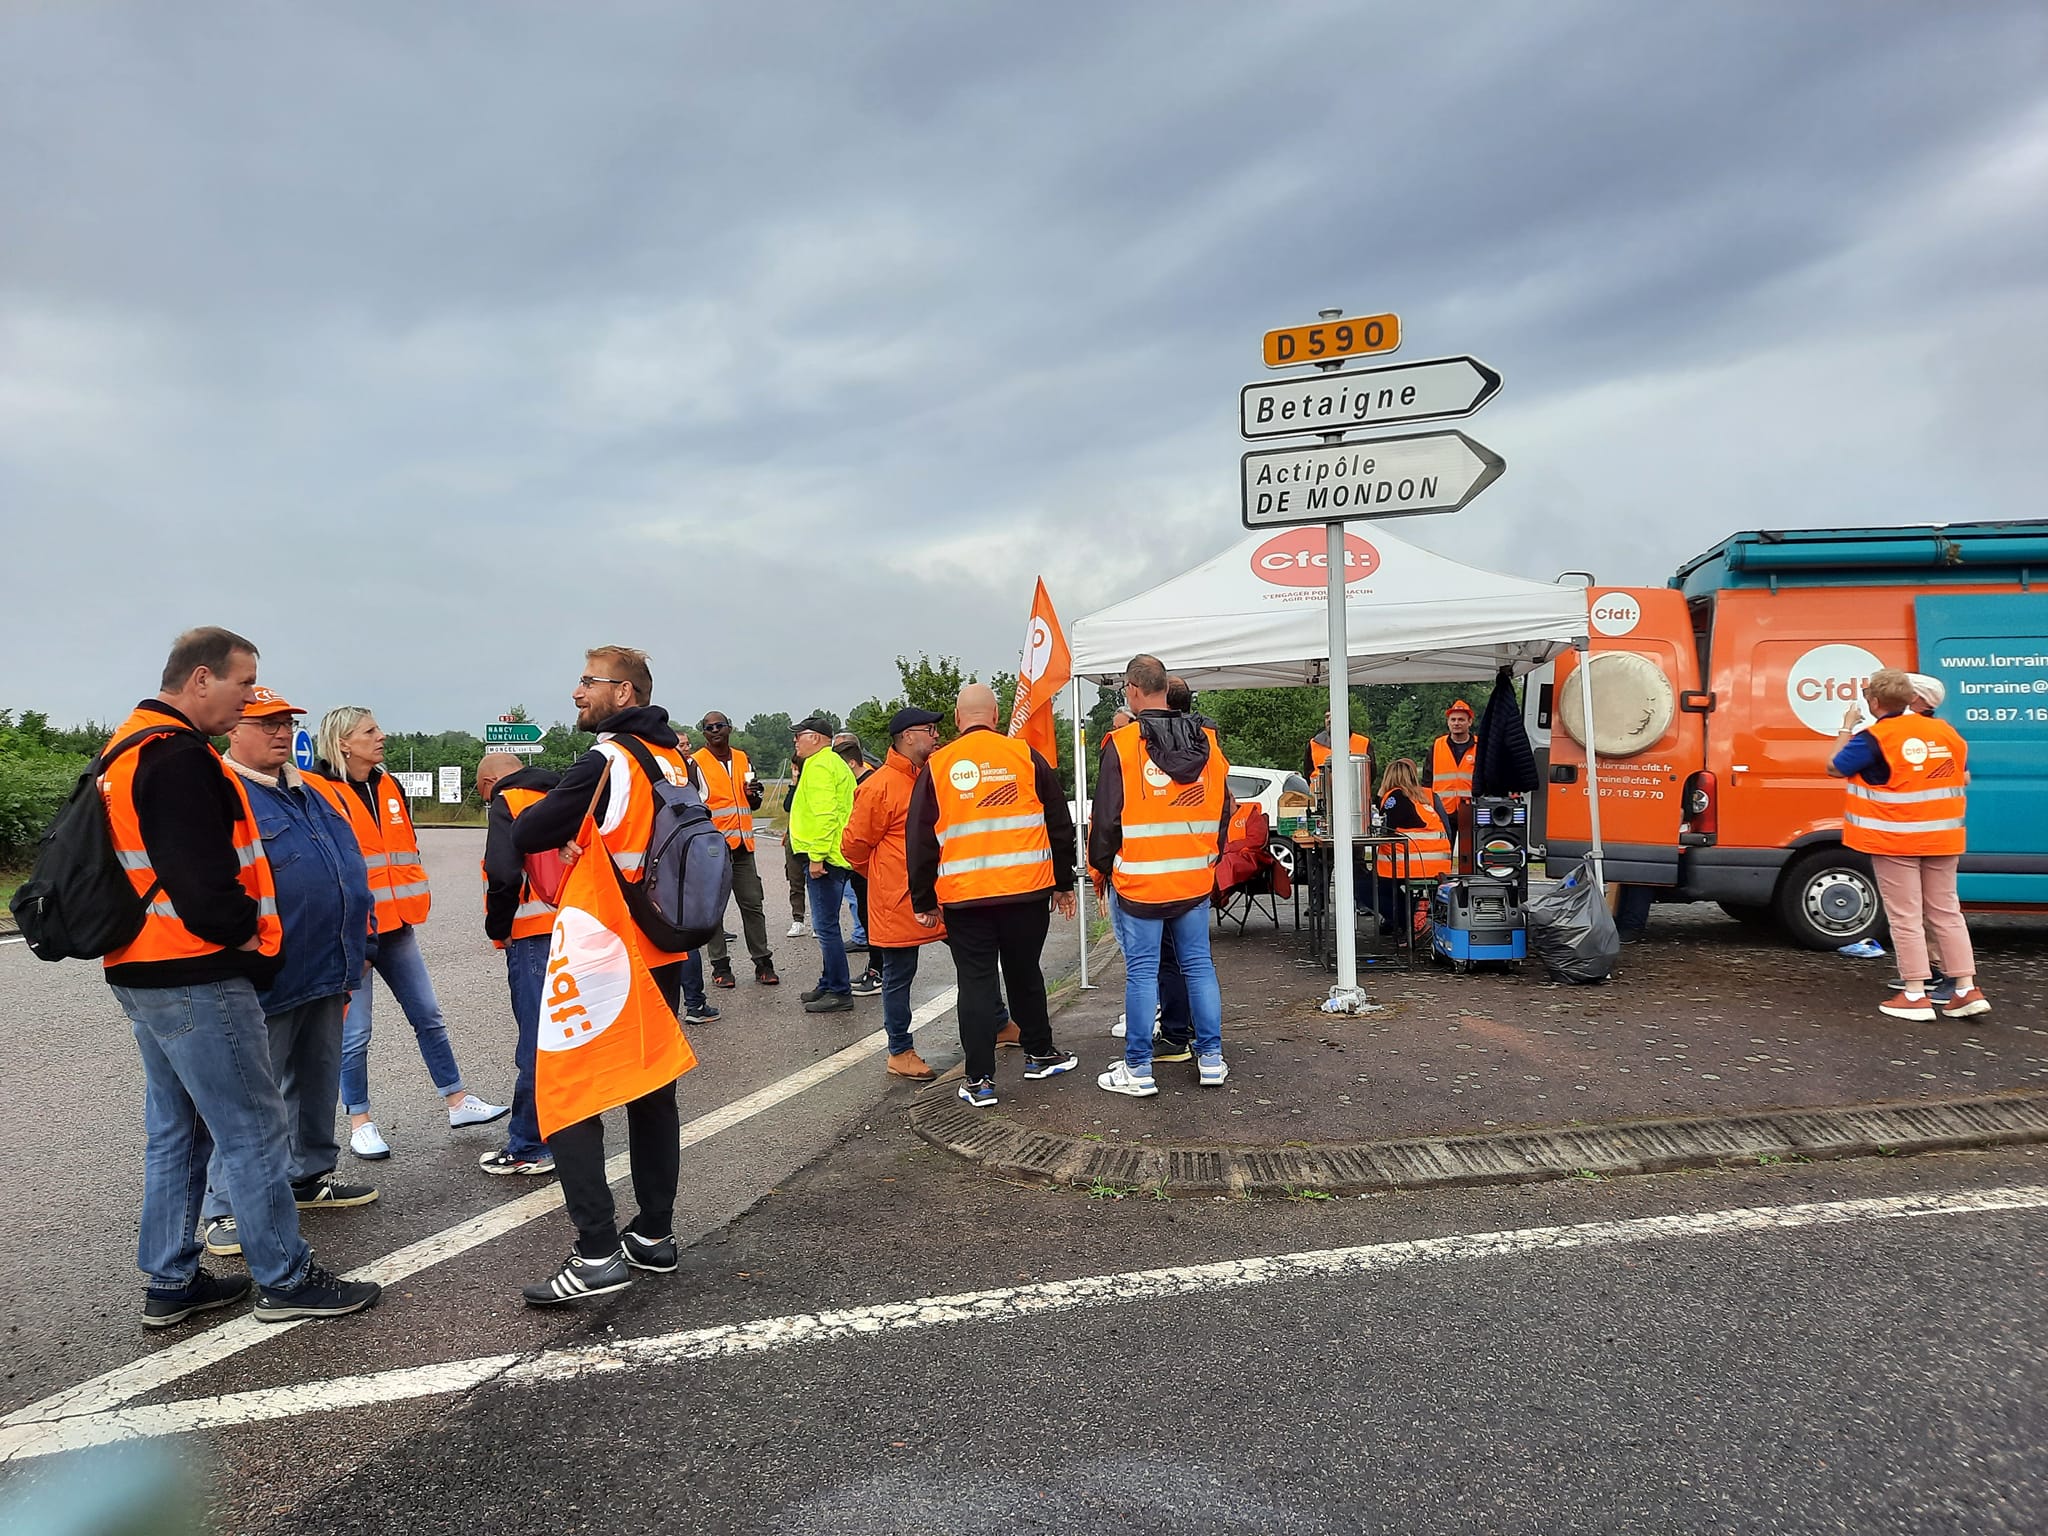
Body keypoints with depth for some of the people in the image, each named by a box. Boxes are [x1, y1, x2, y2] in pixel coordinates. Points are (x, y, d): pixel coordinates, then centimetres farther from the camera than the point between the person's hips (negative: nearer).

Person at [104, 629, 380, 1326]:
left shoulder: (129, 751, 16)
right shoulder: (178, 756, -19)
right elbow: (202, 877, -26)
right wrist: (243, 932, -9)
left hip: (144, 973, 11)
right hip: (196, 978, -11)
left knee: (174, 1130, 17)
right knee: (253, 1130, -2)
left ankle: (170, 1282, 26)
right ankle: (285, 1279, 7)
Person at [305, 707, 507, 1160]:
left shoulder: (390, 788, 12)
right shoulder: (318, 792, -10)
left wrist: (414, 896, 13)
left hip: (395, 924, 7)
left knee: (429, 1016, 11)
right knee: (355, 1032, 2)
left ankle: (457, 1102, 21)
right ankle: (359, 1123, 17)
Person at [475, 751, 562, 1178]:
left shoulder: (506, 803, -6)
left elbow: (503, 874, -21)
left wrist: (498, 928, -7)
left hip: (534, 936, -8)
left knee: (536, 1045, -2)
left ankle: (528, 1149, 7)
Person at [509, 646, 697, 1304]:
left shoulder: (606, 762, -15)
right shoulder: (677, 761, 8)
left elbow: (526, 835, -14)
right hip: (663, 954, 8)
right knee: (653, 1091, 14)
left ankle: (598, 1253, -4)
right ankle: (654, 1235, 21)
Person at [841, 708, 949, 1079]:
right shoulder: (879, 786, -15)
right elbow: (854, 845, -9)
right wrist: (884, 879, 5)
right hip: (899, 902, -7)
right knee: (898, 976, 6)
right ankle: (900, 1053, 19)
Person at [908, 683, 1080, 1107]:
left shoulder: (936, 767, 0)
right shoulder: (1025, 756, 1)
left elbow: (919, 841, 1)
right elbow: (1060, 824, 7)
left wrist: (924, 902, 9)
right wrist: (1064, 884, 16)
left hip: (964, 897, -1)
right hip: (1027, 890, 1)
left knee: (976, 983, 5)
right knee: (1025, 974, 17)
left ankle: (979, 1080, 7)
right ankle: (1039, 1055, 32)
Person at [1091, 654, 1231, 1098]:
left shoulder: (1122, 745, -11)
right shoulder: (1207, 744, 4)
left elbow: (1106, 817, -8)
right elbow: (1223, 810, 13)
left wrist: (1102, 865, 7)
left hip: (1139, 881, -4)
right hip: (1196, 880, 5)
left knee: (1141, 972, 2)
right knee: (1199, 965, 12)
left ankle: (1138, 1069, 9)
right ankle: (1211, 1058, 19)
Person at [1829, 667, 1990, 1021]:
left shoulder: (1873, 738, -15)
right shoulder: (1944, 731, 5)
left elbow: (1835, 768, -6)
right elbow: (1963, 777, 13)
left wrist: (1846, 729, 5)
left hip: (1893, 840, -6)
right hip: (1942, 839, 6)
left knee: (1905, 917, 1)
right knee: (1946, 912, 14)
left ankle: (1914, 996, 3)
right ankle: (1968, 990, 15)